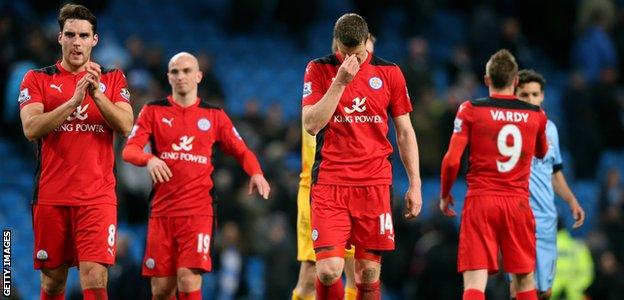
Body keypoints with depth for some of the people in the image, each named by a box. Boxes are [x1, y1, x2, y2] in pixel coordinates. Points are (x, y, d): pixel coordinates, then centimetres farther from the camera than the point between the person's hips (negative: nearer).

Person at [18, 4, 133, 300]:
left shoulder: (113, 79, 9)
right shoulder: (37, 79, 5)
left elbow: (125, 126, -5)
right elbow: (31, 128, -10)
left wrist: (97, 94, -19)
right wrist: (74, 101, -20)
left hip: (97, 195, -1)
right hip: (51, 195, 1)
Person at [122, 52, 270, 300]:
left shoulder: (214, 116, 9)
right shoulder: (153, 111, 7)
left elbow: (241, 151, 13)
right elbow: (129, 149, -3)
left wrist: (256, 173, -9)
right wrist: (149, 159, -26)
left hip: (198, 211, -1)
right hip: (162, 211, 1)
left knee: (189, 280, -17)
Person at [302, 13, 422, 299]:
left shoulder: (389, 72, 7)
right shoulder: (319, 69, 2)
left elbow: (405, 132, 12)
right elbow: (311, 125, -9)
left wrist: (415, 184, 8)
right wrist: (340, 81, -15)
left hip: (374, 184, 2)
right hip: (329, 182, -2)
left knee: (369, 273, 2)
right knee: (328, 270, -13)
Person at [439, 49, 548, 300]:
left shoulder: (470, 110, -2)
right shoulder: (536, 115, 7)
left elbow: (452, 160, -6)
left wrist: (445, 194, 10)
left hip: (480, 201, -2)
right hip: (518, 203, 2)